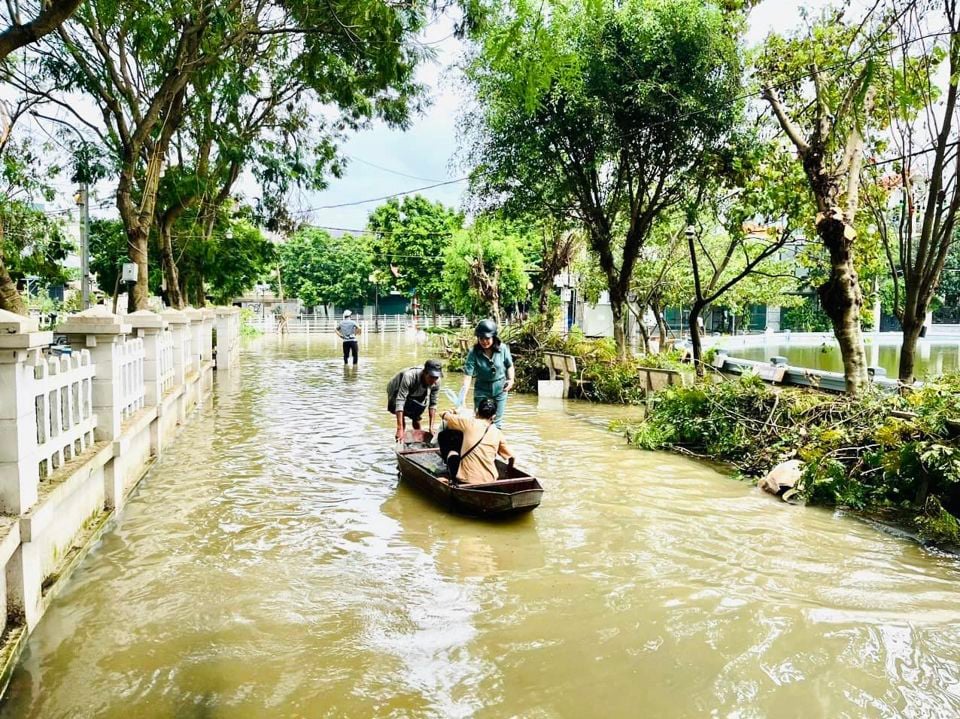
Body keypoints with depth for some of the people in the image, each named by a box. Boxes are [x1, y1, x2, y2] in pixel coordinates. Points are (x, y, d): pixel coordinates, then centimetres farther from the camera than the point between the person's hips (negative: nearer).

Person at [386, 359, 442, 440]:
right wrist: (400, 429, -49)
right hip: (396, 392, -4)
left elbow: (433, 404, -17)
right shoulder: (409, 377, -42)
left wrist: (431, 427, -24)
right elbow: (400, 401, -45)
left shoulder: (436, 382, -27)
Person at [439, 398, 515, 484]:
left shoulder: (469, 423, -4)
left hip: (466, 480, -4)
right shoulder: (497, 433, 2)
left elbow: (445, 415, 8)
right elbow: (511, 457, 9)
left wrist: (452, 413, 31)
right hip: (490, 482, 4)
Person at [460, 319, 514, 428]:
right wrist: (462, 397, -34)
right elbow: (468, 374, -25)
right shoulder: (474, 352, -20)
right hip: (482, 390, -1)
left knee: (497, 423, 12)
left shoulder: (503, 348, -15)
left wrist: (511, 379, -13)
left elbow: (509, 366, 3)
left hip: (500, 389, 1)